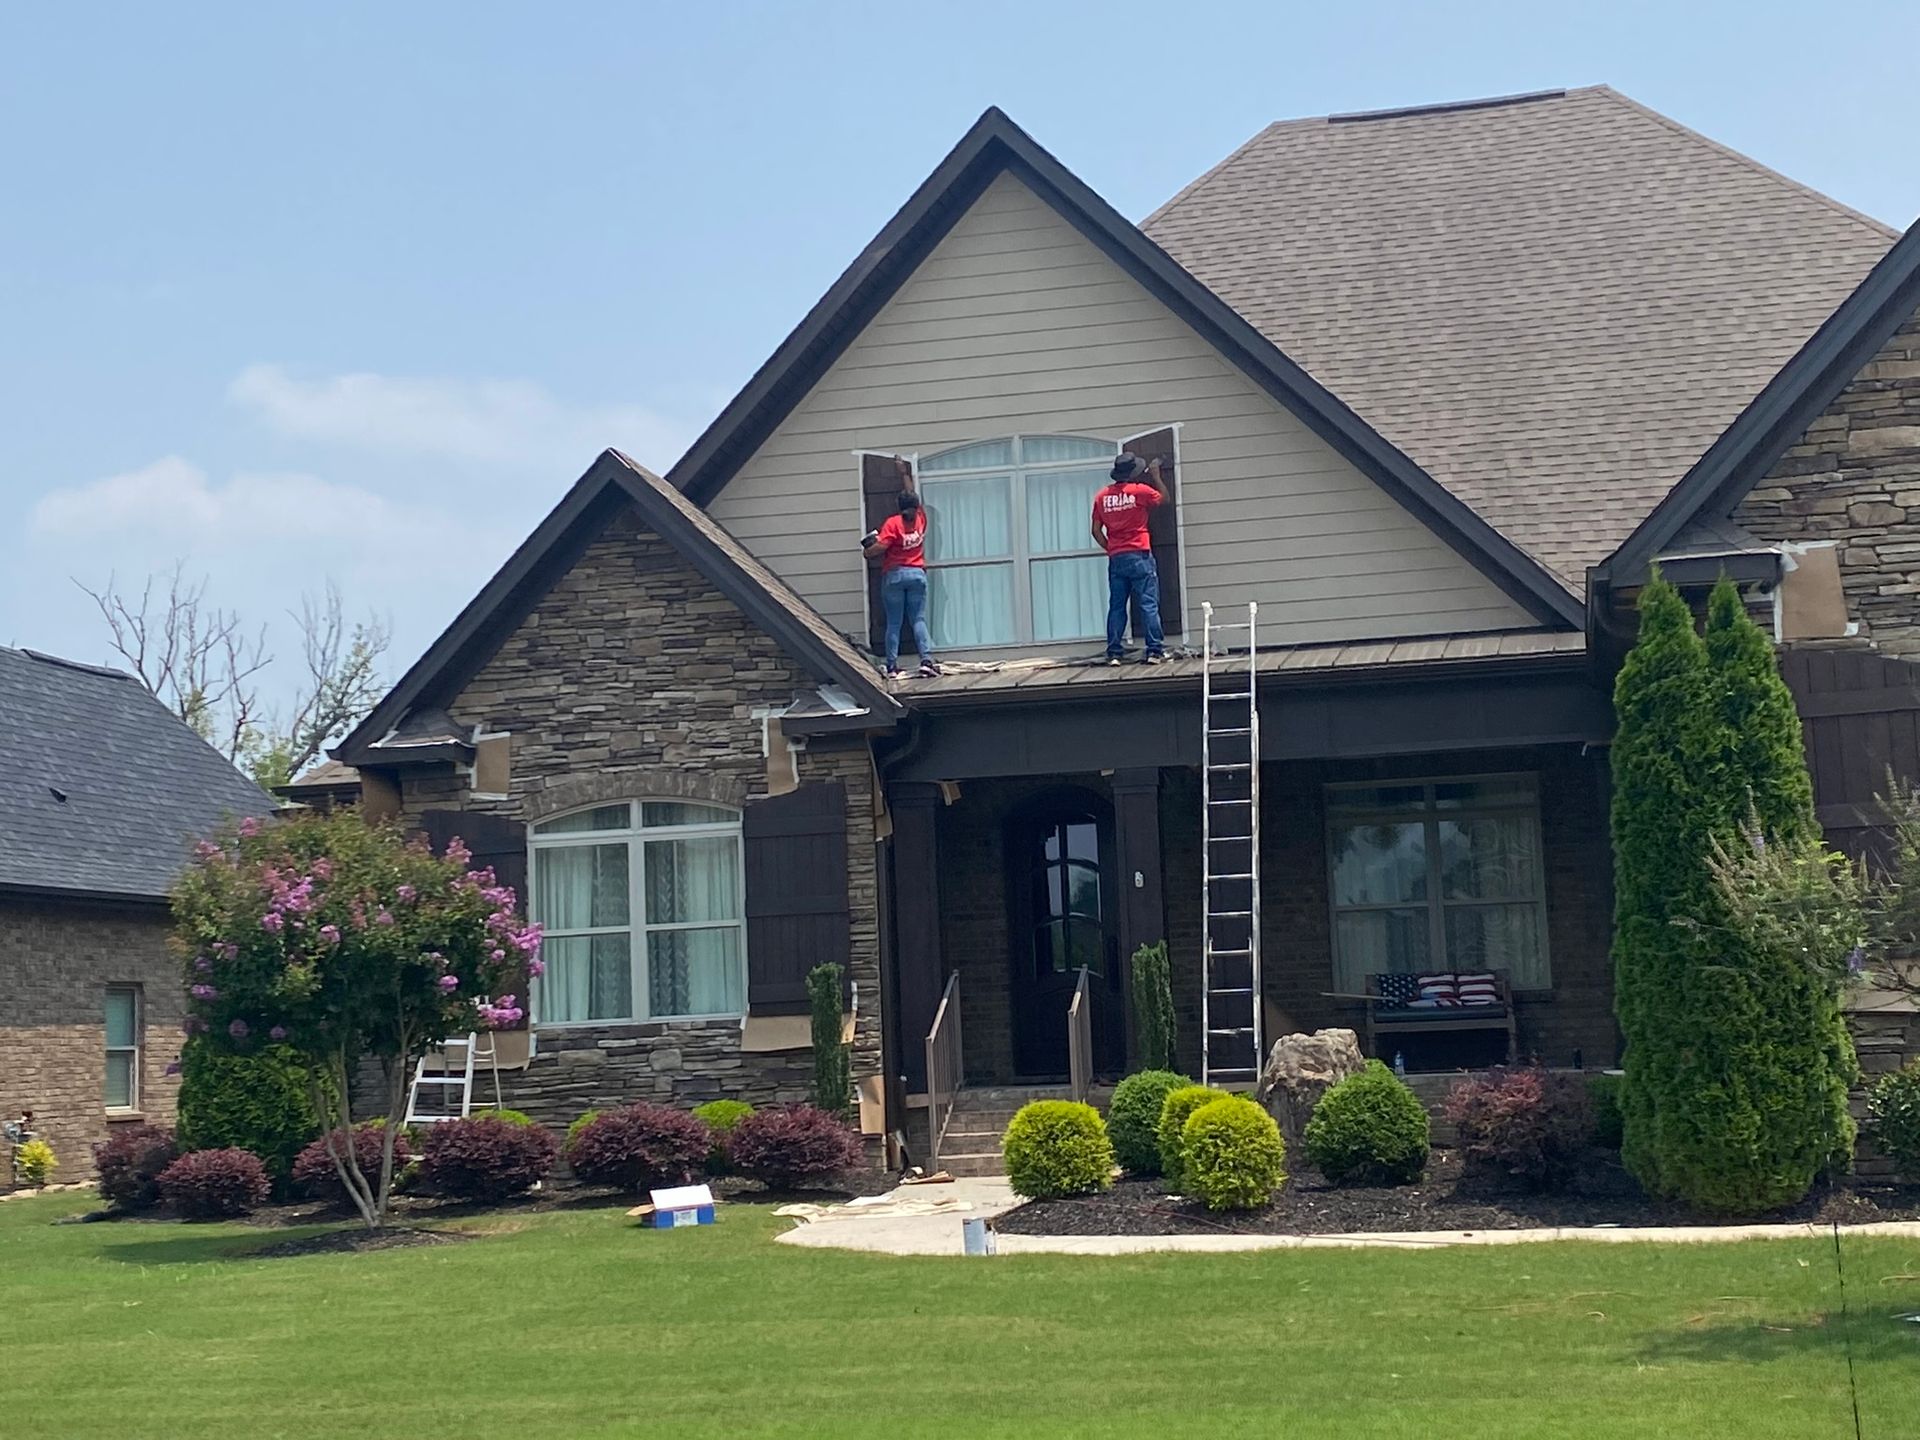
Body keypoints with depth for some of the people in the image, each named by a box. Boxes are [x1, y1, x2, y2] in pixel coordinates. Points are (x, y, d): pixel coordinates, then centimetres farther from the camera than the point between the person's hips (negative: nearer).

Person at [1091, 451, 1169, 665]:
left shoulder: (1102, 497, 6)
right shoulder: (1140, 491, -6)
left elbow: (1096, 531, 7)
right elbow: (1164, 498, 13)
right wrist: (1156, 476, 25)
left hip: (1116, 559, 4)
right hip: (1139, 556, -4)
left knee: (1116, 607, 6)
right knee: (1148, 605, -1)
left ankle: (1114, 653, 4)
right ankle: (1155, 651, -4)